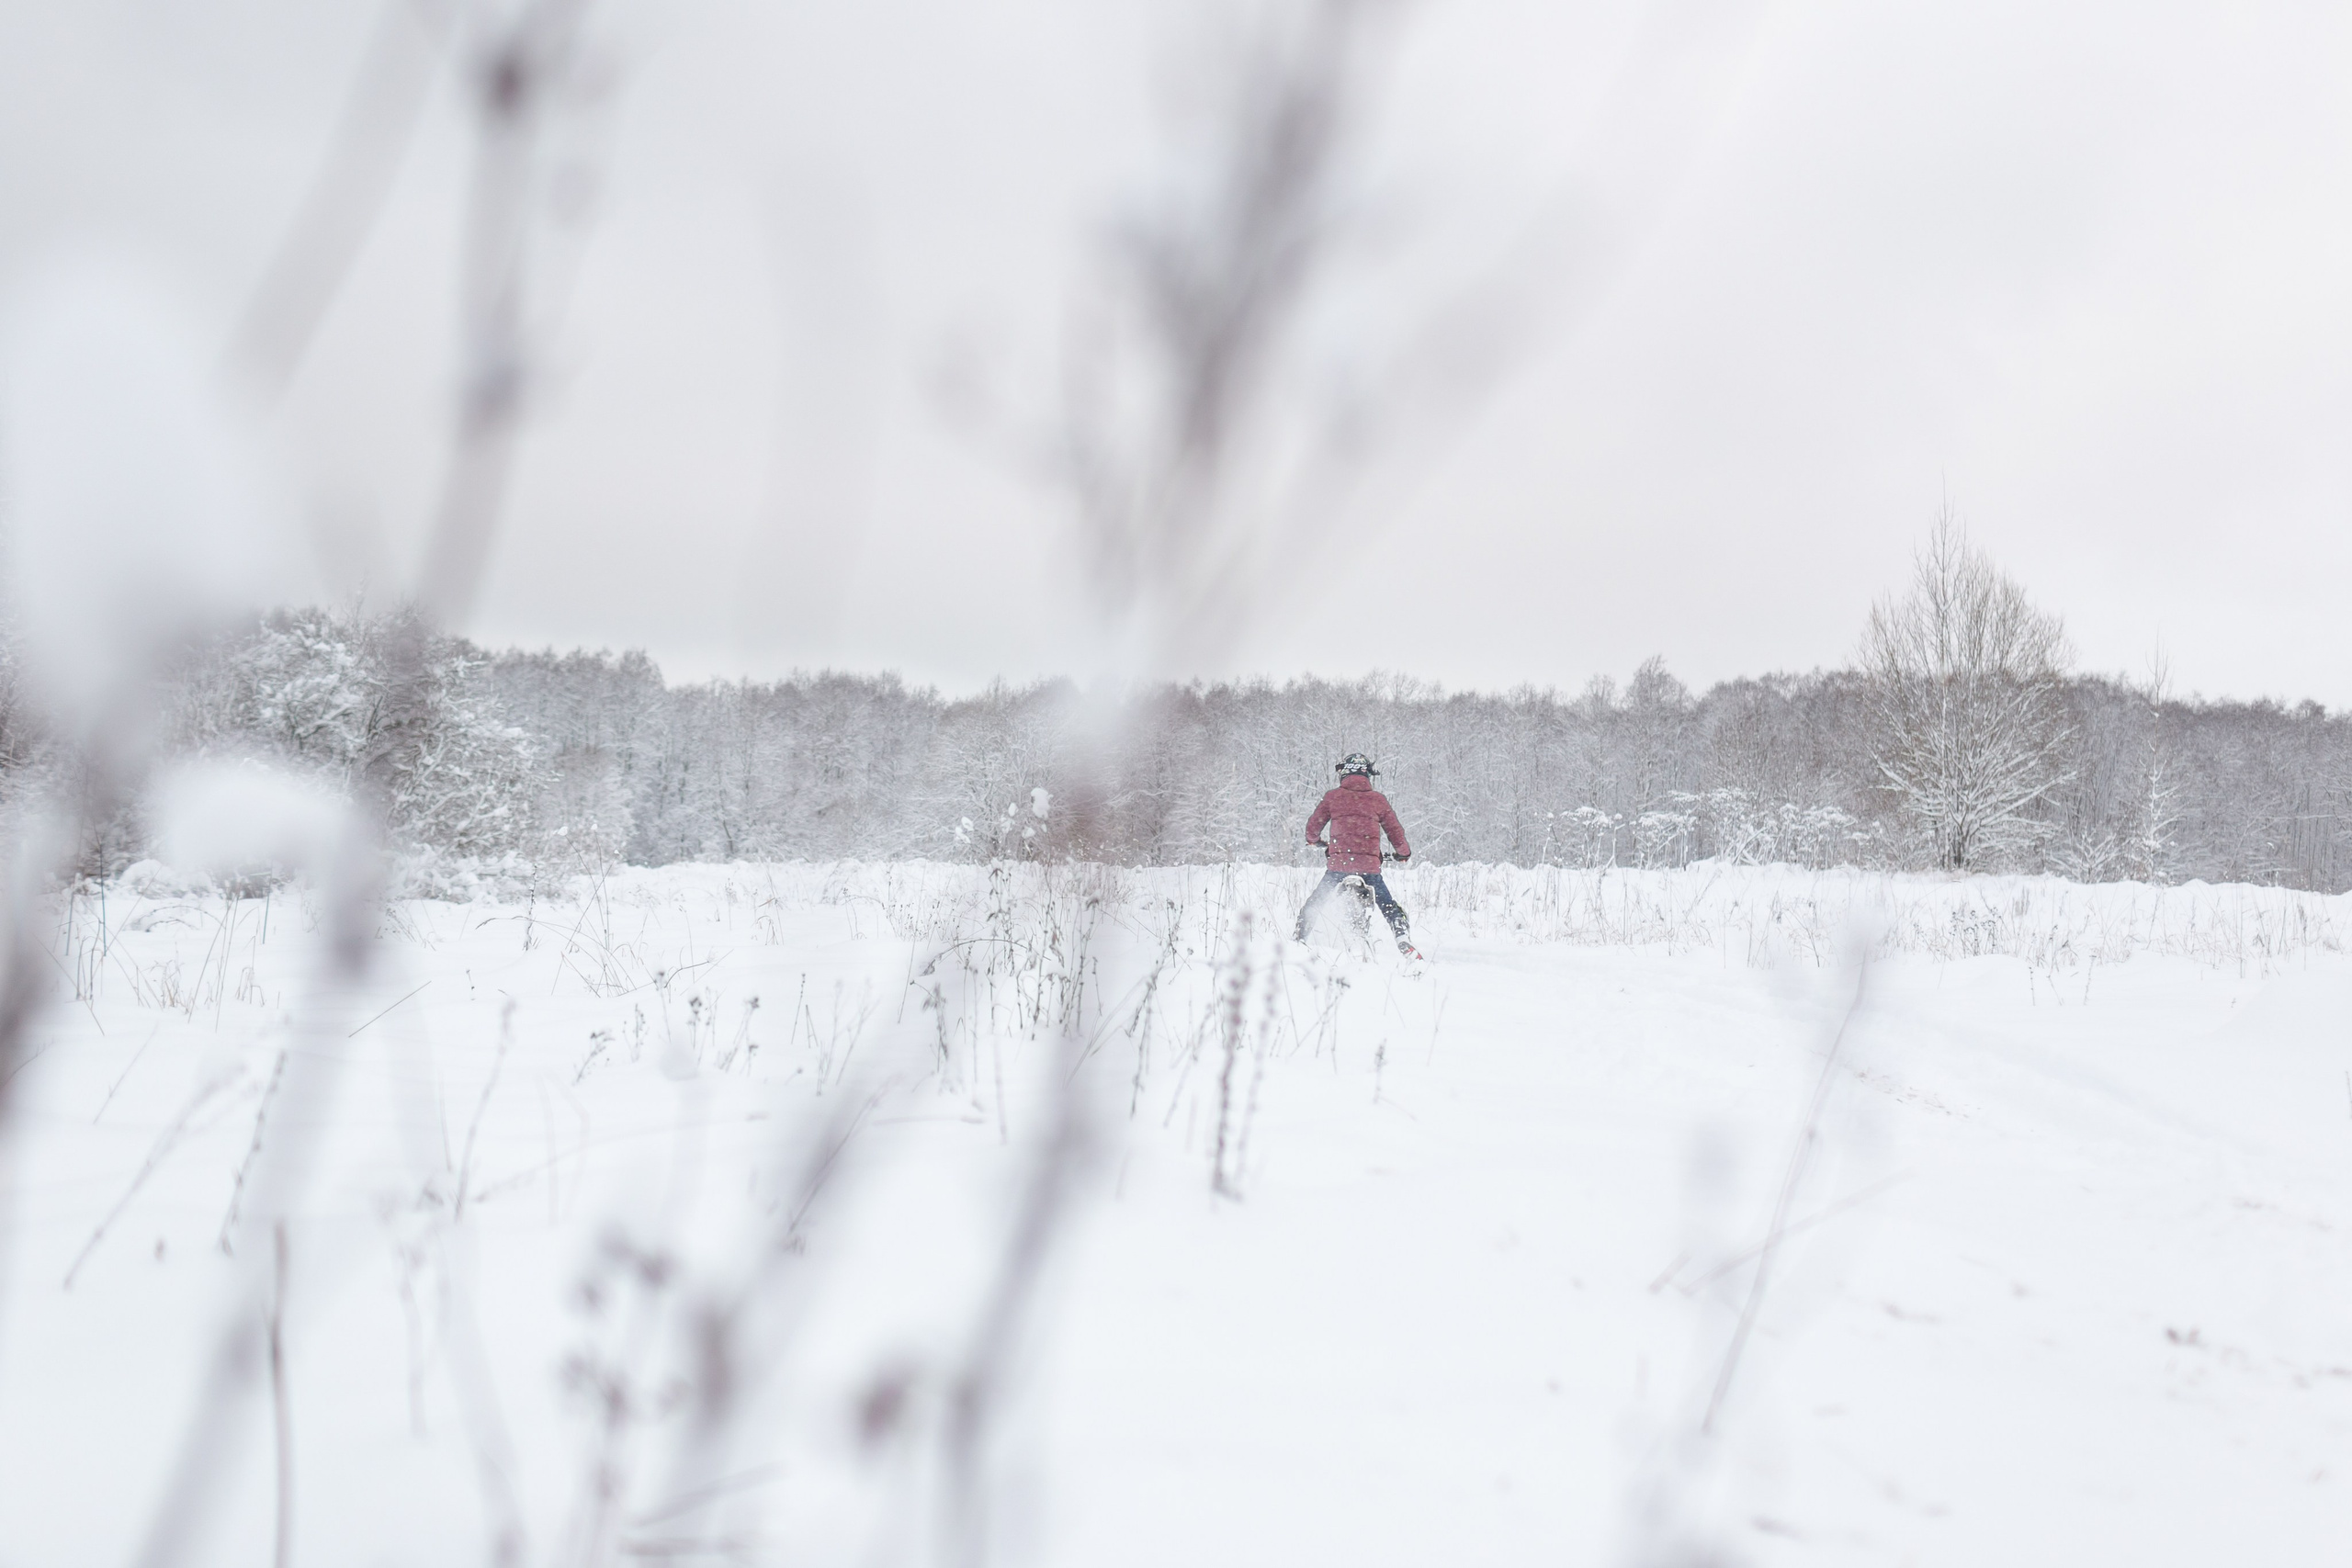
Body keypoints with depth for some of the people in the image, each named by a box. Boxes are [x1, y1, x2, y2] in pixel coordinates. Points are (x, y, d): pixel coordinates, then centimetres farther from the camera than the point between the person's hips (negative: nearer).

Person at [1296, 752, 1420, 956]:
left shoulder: (1332, 797, 5)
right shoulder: (1378, 799, 6)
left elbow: (1313, 826, 11)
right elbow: (1395, 830, 10)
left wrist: (1315, 842, 33)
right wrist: (1404, 852, 29)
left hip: (1338, 863, 0)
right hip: (1369, 866, 0)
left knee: (1314, 904, 18)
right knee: (1390, 908, 10)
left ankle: (1298, 938, 17)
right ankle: (1403, 942, -4)